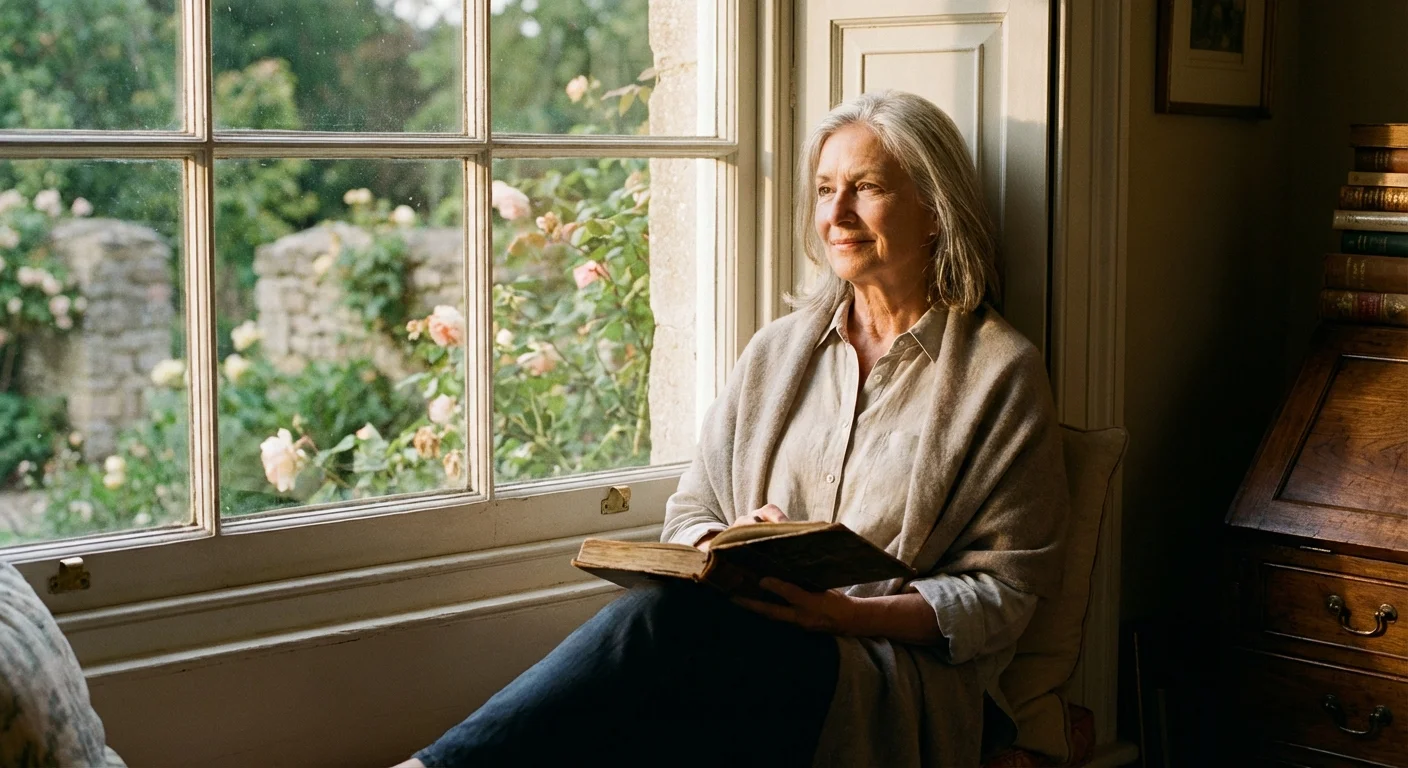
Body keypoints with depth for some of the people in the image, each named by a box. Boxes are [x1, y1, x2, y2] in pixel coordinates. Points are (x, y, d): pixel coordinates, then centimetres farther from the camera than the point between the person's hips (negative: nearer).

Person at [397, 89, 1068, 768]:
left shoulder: (1000, 373, 3)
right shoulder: (779, 349, 19)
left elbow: (1002, 596, -1)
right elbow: (690, 510, 18)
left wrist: (849, 612, -17)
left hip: (901, 683, -4)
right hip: (753, 652, 4)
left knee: (665, 617, -34)